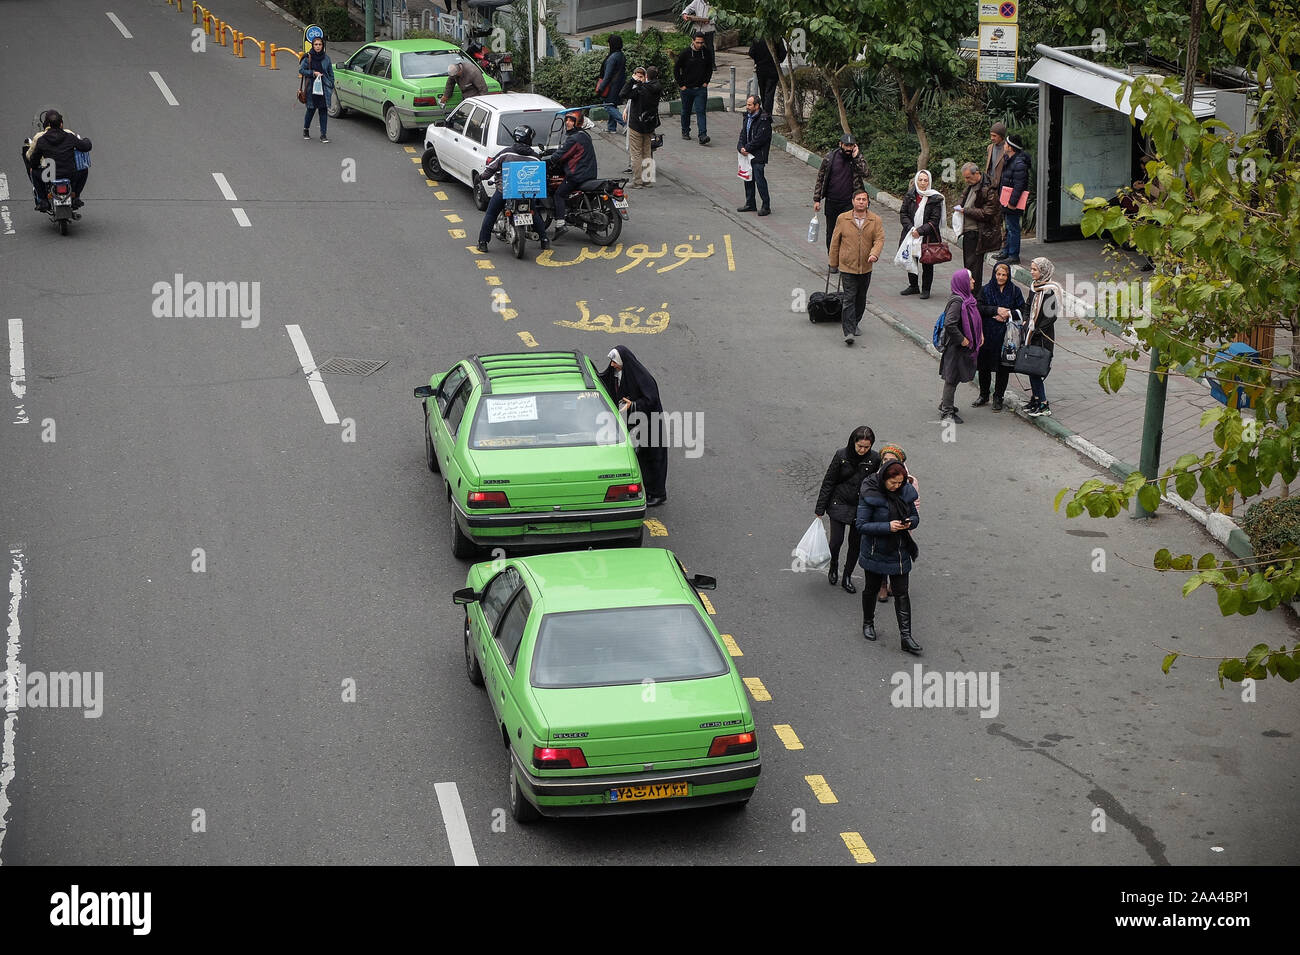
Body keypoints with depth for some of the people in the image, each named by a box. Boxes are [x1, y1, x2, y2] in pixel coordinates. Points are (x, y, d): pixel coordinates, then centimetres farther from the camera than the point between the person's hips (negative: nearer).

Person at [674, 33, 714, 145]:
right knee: (686, 111, 13)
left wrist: (706, 82, 6)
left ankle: (703, 136, -18)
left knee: (701, 111, -10)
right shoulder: (685, 53, -8)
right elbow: (676, 69, -1)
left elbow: (710, 68, 16)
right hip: (687, 88, 0)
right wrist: (681, 84, -5)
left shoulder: (707, 54, 0)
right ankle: (685, 132, 31)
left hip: (701, 89, 0)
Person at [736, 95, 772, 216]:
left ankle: (766, 206, -1)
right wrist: (741, 147, -5)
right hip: (748, 155, 8)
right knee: (748, 180, 14)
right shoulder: (747, 117, 12)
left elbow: (759, 139, -18)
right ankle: (750, 204, 25)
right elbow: (743, 134, 13)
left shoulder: (764, 120, -14)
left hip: (759, 156, -8)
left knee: (760, 181, -8)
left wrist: (747, 148, -13)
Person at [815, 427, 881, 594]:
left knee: (856, 543, 8)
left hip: (861, 508, 1)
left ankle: (847, 577, 26)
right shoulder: (841, 455, -12)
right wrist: (820, 509, -4)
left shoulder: (874, 459, -10)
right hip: (839, 505, -1)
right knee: (836, 541, -5)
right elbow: (828, 482, -5)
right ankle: (833, 567, 27)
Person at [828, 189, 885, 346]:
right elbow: (835, 242, 5)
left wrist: (874, 253, -27)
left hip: (866, 267, 2)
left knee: (861, 298, 15)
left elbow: (879, 239, -6)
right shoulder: (843, 219, -1)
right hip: (847, 266, -2)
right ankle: (848, 332, -13)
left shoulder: (876, 220, 1)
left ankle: (856, 322, 37)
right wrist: (833, 264, 7)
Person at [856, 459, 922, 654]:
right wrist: (888, 527, -29)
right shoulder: (870, 495, -19)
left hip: (899, 552, 3)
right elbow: (861, 525, -20)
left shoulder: (905, 491, -4)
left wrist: (910, 522, -16)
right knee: (872, 589, 16)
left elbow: (915, 516, 9)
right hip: (876, 552, -3)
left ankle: (906, 636, 3)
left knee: (901, 593, 1)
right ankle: (868, 623, 40)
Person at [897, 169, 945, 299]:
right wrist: (911, 228, -13)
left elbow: (934, 220, -10)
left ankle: (926, 289, 16)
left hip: (928, 237, -4)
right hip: (911, 235, 4)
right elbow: (903, 214, 2)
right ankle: (913, 286, 30)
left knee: (927, 264, 3)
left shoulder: (935, 198, -9)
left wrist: (920, 231, -18)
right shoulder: (910, 196, 2)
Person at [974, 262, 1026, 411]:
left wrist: (1007, 315, -14)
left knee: (1003, 367, 2)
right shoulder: (986, 290, 2)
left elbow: (1022, 311, 1)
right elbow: (979, 308, -6)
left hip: (1006, 335, -1)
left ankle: (998, 397, 14)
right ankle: (983, 395, 23)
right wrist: (996, 310, -18)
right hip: (987, 334, 1)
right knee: (984, 366, 7)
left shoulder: (1015, 291, 1)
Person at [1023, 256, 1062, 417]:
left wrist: (1037, 330, -18)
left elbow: (1052, 316, -16)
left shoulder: (1051, 289, -14)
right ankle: (1036, 398, 19)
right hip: (1032, 332, 8)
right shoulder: (1033, 286, 10)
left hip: (1044, 335, -8)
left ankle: (1044, 405, -4)